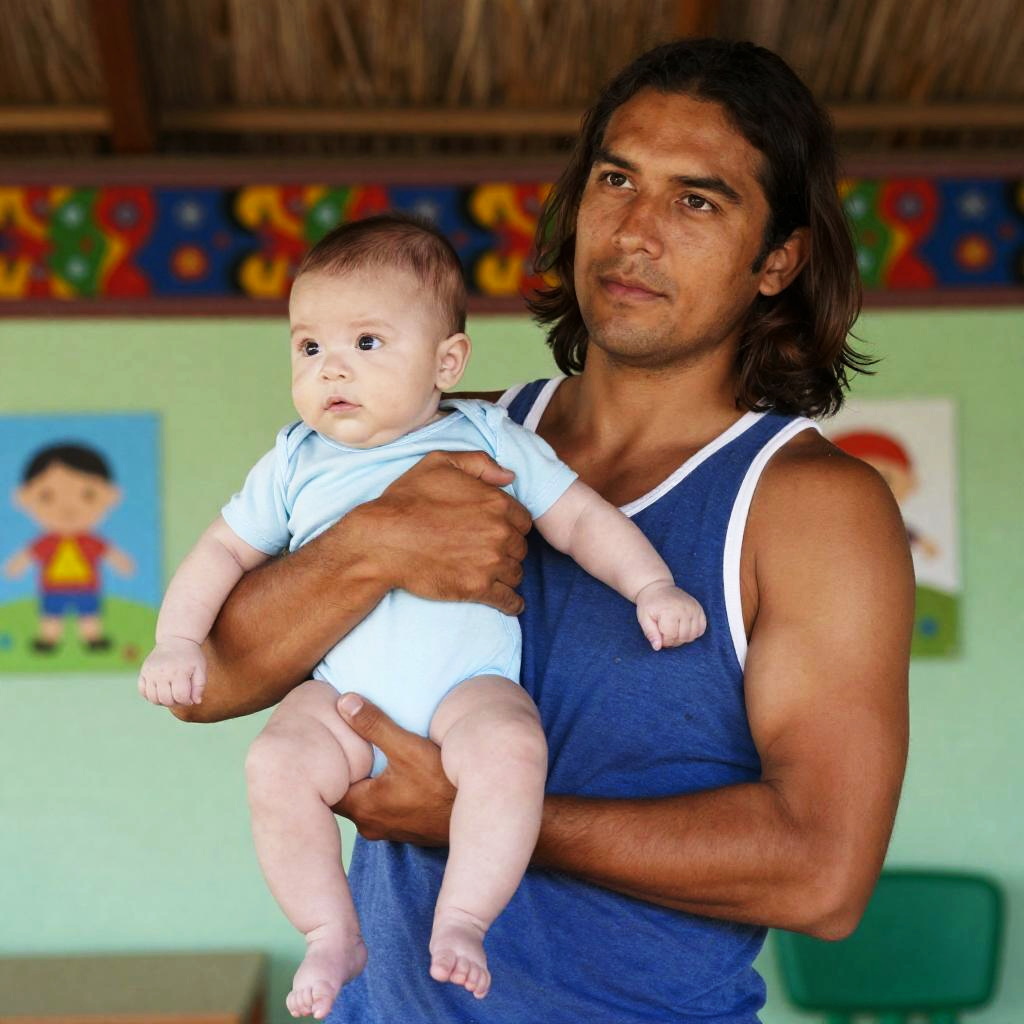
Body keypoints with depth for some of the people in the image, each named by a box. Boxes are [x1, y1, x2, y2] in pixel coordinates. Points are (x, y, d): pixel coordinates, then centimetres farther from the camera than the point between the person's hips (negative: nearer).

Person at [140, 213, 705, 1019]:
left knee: (509, 747, -34)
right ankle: (333, 935, -9)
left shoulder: (488, 442, 12)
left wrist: (653, 587, -1)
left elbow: (582, 519, 12)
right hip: (338, 689, 2)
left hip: (470, 678, -2)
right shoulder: (296, 466, 17)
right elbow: (225, 550, 21)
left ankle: (462, 921, -20)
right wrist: (178, 640, 6)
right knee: (278, 764, -27)